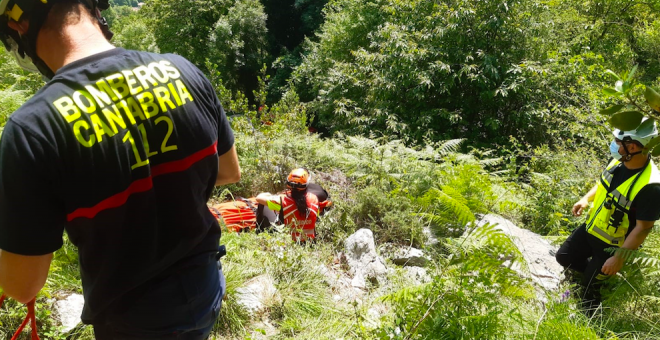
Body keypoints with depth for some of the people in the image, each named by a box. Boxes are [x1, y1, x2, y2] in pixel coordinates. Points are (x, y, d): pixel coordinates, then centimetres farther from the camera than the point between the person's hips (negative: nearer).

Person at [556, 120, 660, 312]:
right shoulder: (619, 160, -11)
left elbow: (643, 228, -27)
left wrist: (620, 258, -24)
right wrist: (586, 199, -3)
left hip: (612, 244, -7)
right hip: (591, 228, 7)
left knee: (589, 286, 8)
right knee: (564, 258, 18)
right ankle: (596, 271, 40)